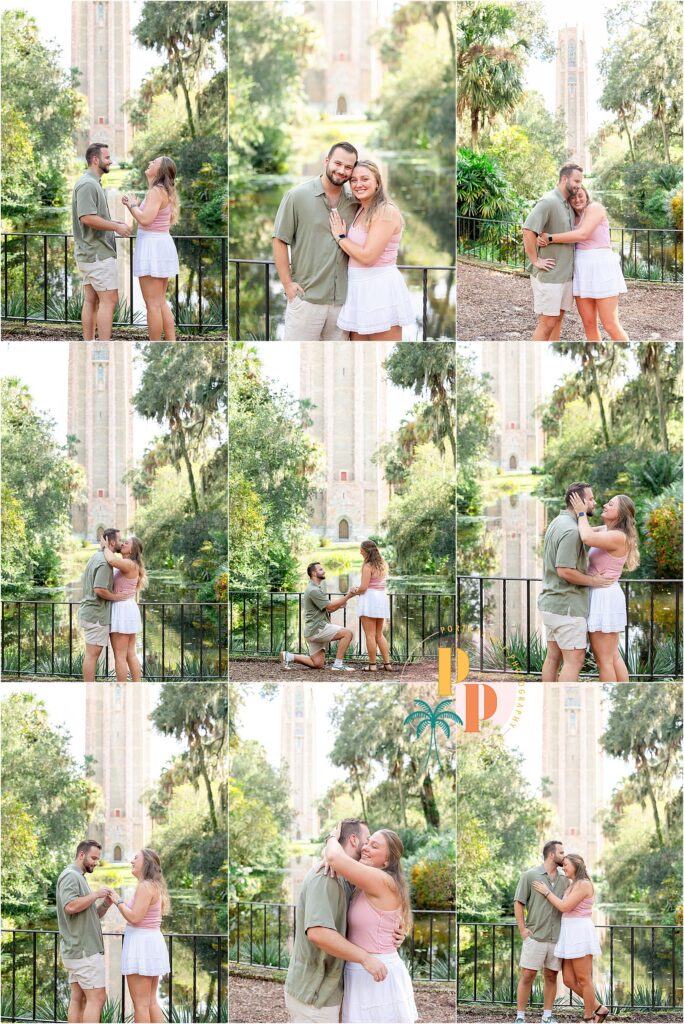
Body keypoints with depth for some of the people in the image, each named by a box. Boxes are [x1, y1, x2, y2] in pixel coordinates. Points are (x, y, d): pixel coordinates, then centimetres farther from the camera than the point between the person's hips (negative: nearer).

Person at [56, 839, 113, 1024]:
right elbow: (70, 906, -28)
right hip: (84, 950, -10)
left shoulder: (78, 878, 22)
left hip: (78, 950, 10)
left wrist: (105, 905, 3)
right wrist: (95, 894, -17)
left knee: (78, 998, 7)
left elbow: (92, 915, 21)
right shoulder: (70, 876, -11)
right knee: (97, 998, -11)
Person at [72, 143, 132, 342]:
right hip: (98, 253, -10)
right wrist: (116, 227, -18)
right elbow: (87, 218, -26)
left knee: (91, 300, 9)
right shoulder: (88, 184, -17)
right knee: (109, 300, -9)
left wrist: (115, 223, 10)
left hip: (90, 253, 10)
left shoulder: (92, 183, 16)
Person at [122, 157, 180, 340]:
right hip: (162, 245, 10)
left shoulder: (156, 191, -16)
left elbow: (145, 220, -26)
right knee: (161, 302, 15)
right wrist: (132, 205, 12)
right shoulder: (164, 191, 13)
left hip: (152, 247, -10)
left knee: (153, 304, -4)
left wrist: (132, 204, -10)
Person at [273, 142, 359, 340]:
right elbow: (279, 241, -2)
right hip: (306, 297, -4)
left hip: (343, 299, 4)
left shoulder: (354, 203, 7)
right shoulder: (297, 196, -4)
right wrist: (287, 283, -7)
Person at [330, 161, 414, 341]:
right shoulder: (360, 211, 14)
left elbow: (368, 256, -18)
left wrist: (340, 237, -8)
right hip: (358, 290, 9)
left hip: (380, 290, -9)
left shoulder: (386, 211, -13)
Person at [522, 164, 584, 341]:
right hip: (549, 276, -9)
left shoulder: (568, 204, 12)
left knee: (557, 319, 12)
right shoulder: (548, 202, -16)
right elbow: (528, 231, -26)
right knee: (546, 323, -6)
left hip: (565, 274, 9)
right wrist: (535, 260, -21)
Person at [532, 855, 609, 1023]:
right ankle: (598, 1009, 17)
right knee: (569, 980, 7)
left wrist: (546, 892, -7)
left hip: (580, 935, -10)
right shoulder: (572, 885, 18)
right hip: (570, 937, 10)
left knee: (583, 979, -2)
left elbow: (564, 907, -16)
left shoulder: (583, 884, -12)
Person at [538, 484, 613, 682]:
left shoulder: (558, 522, 12)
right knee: (574, 660, -6)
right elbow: (565, 571, -25)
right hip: (567, 605, -10)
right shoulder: (571, 530, -20)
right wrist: (593, 581, -13)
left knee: (553, 657, 12)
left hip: (551, 602, 10)